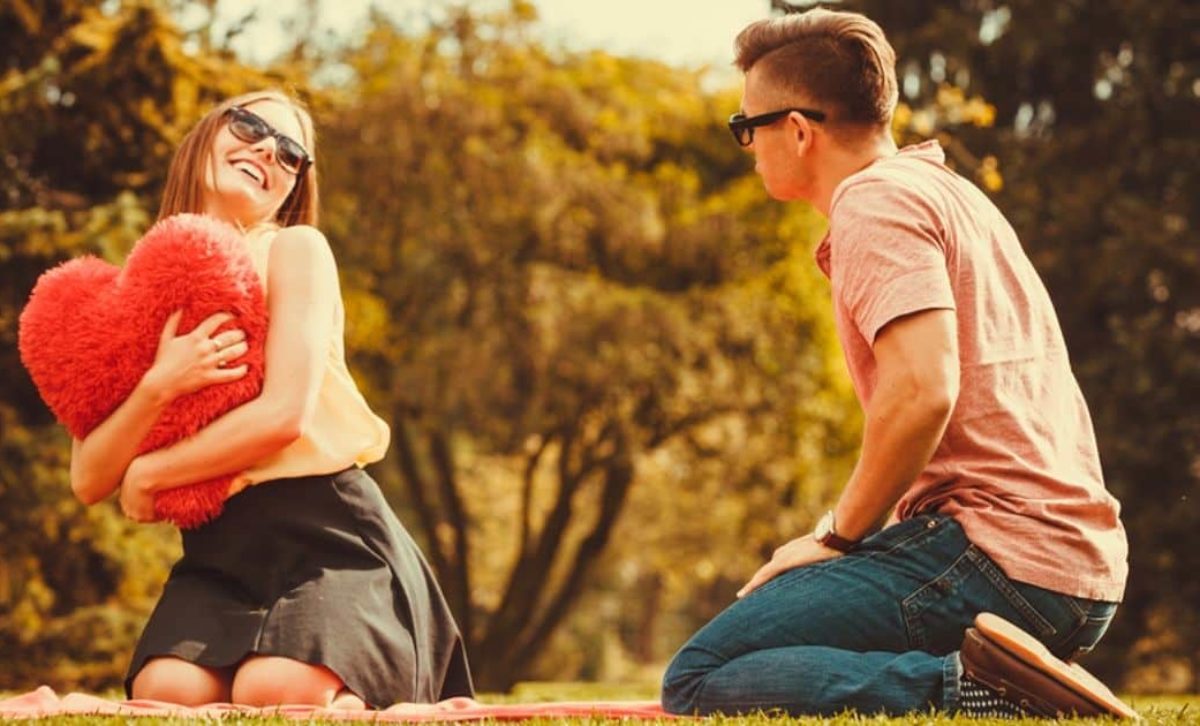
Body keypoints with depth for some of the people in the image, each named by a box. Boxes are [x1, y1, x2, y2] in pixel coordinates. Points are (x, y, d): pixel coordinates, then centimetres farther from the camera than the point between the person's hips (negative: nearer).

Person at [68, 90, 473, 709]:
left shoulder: (295, 249, 0)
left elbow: (285, 414, -14)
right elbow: (89, 480, 1)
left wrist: (149, 475, -5)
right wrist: (158, 385, -18)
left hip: (324, 530, -3)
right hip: (218, 548, 3)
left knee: (275, 691, -30)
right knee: (165, 691, -26)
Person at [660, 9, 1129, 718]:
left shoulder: (876, 201, -7)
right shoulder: (949, 189, 24)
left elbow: (923, 391, -20)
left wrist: (839, 534, -9)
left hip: (997, 555, -10)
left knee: (697, 682, -9)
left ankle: (963, 690, -19)